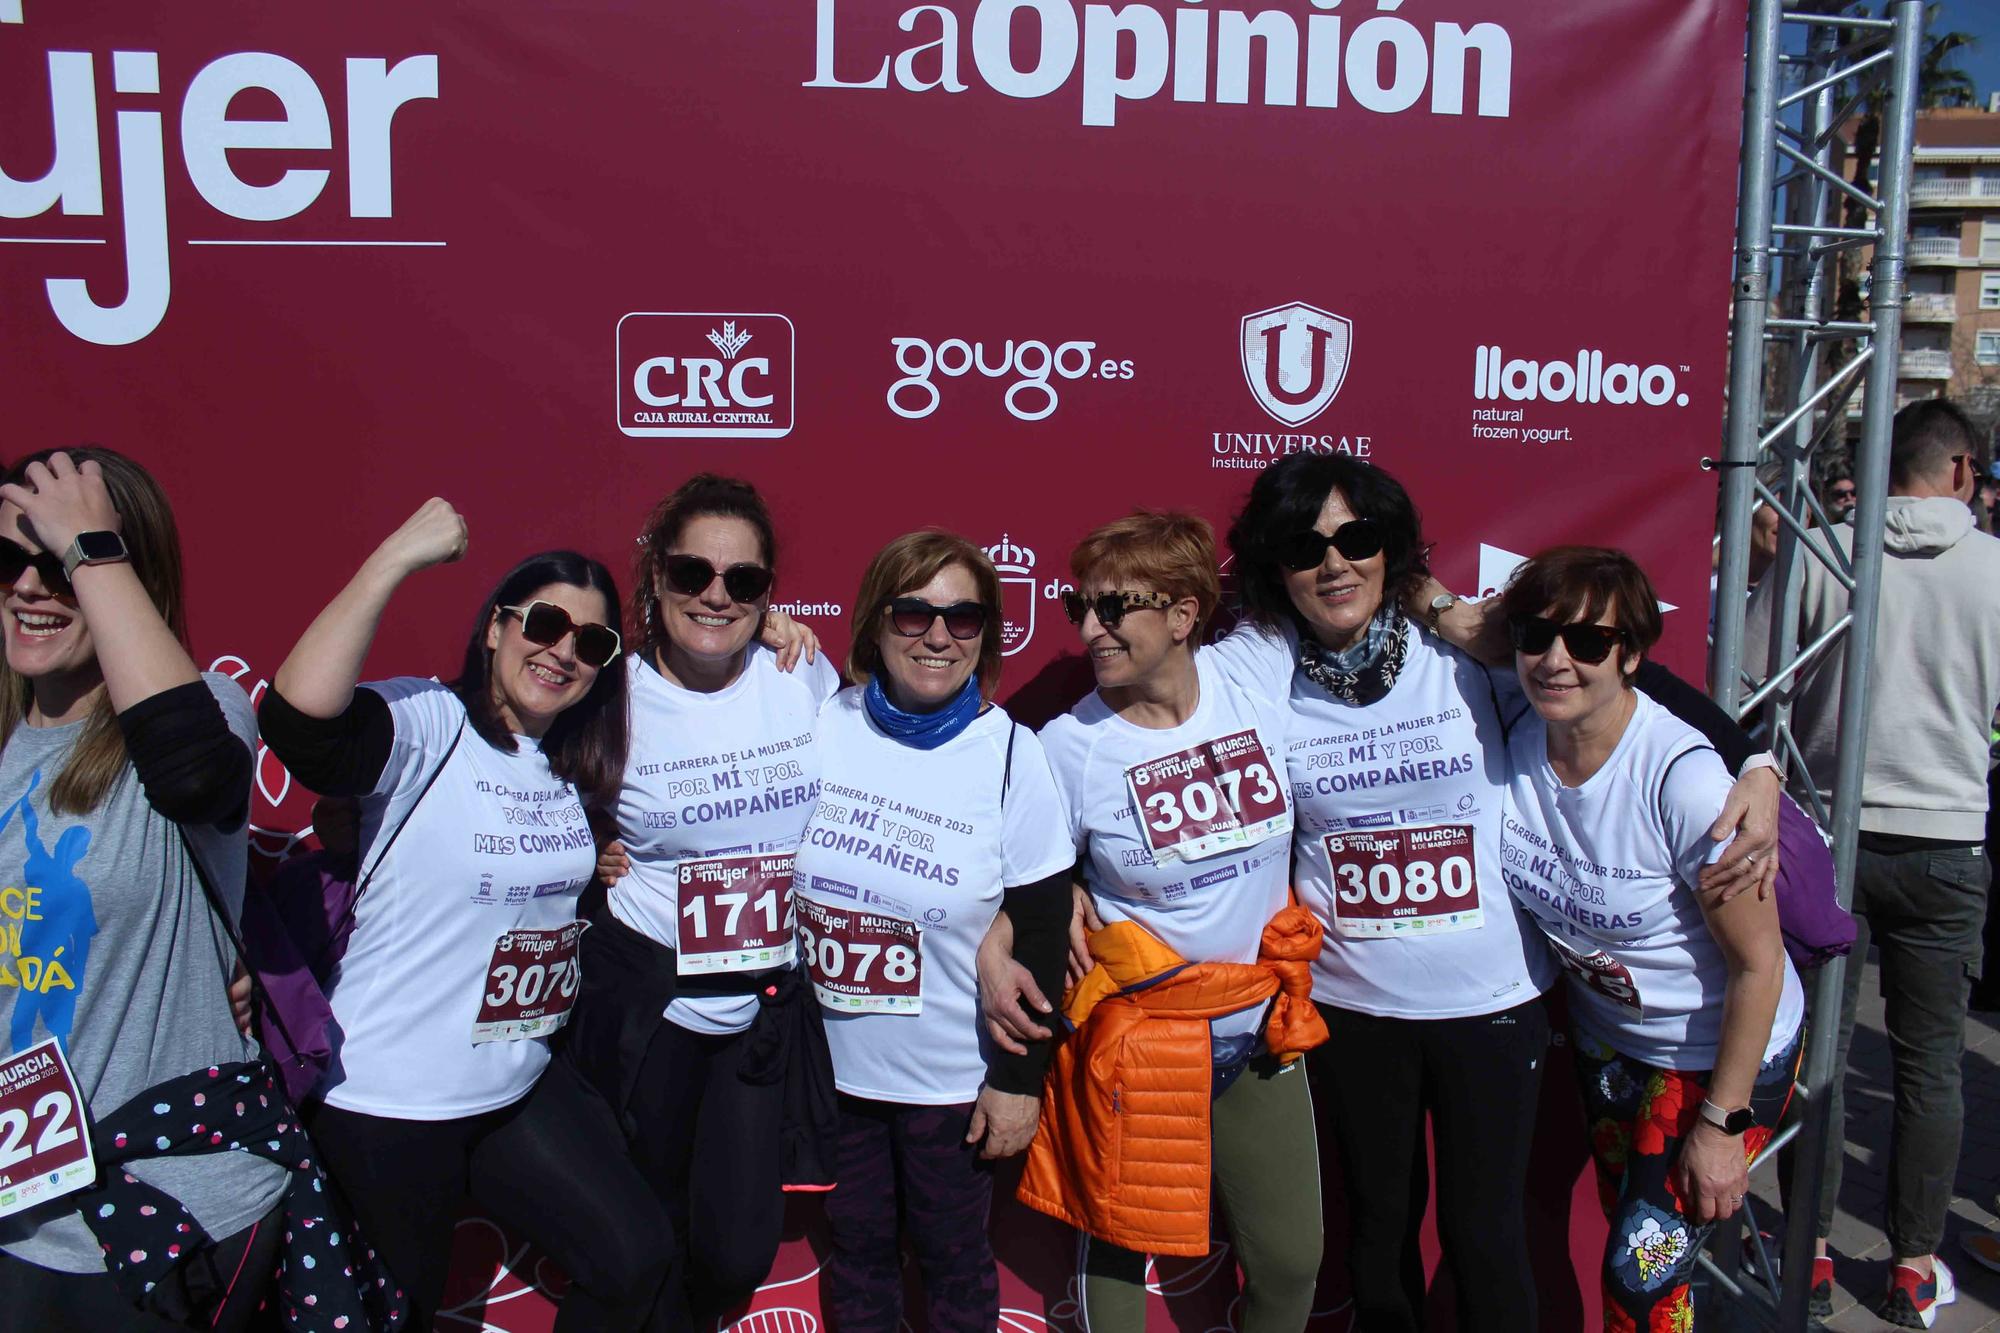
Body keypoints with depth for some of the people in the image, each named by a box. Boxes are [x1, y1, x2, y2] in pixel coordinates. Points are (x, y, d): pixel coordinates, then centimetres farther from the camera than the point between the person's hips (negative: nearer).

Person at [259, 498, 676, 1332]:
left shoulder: (577, 763, 4)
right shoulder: (426, 726, -18)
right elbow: (300, 713, -37)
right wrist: (396, 559, -37)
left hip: (520, 1088, 7)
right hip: (387, 1103, -6)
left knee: (634, 1259, 10)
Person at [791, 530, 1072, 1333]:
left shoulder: (1011, 755, -14)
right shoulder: (821, 725, -9)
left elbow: (1041, 933, -9)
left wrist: (1019, 1079, -7)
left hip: (953, 1076, -2)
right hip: (831, 1058, 2)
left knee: (952, 1255, 16)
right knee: (856, 1246, 19)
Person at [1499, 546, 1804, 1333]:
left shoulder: (1682, 779, -31)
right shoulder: (1514, 743, -16)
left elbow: (1758, 964, -22)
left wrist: (1722, 1121, -17)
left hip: (1722, 1047, -5)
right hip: (1605, 1035, 5)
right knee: (1631, 1231, 19)